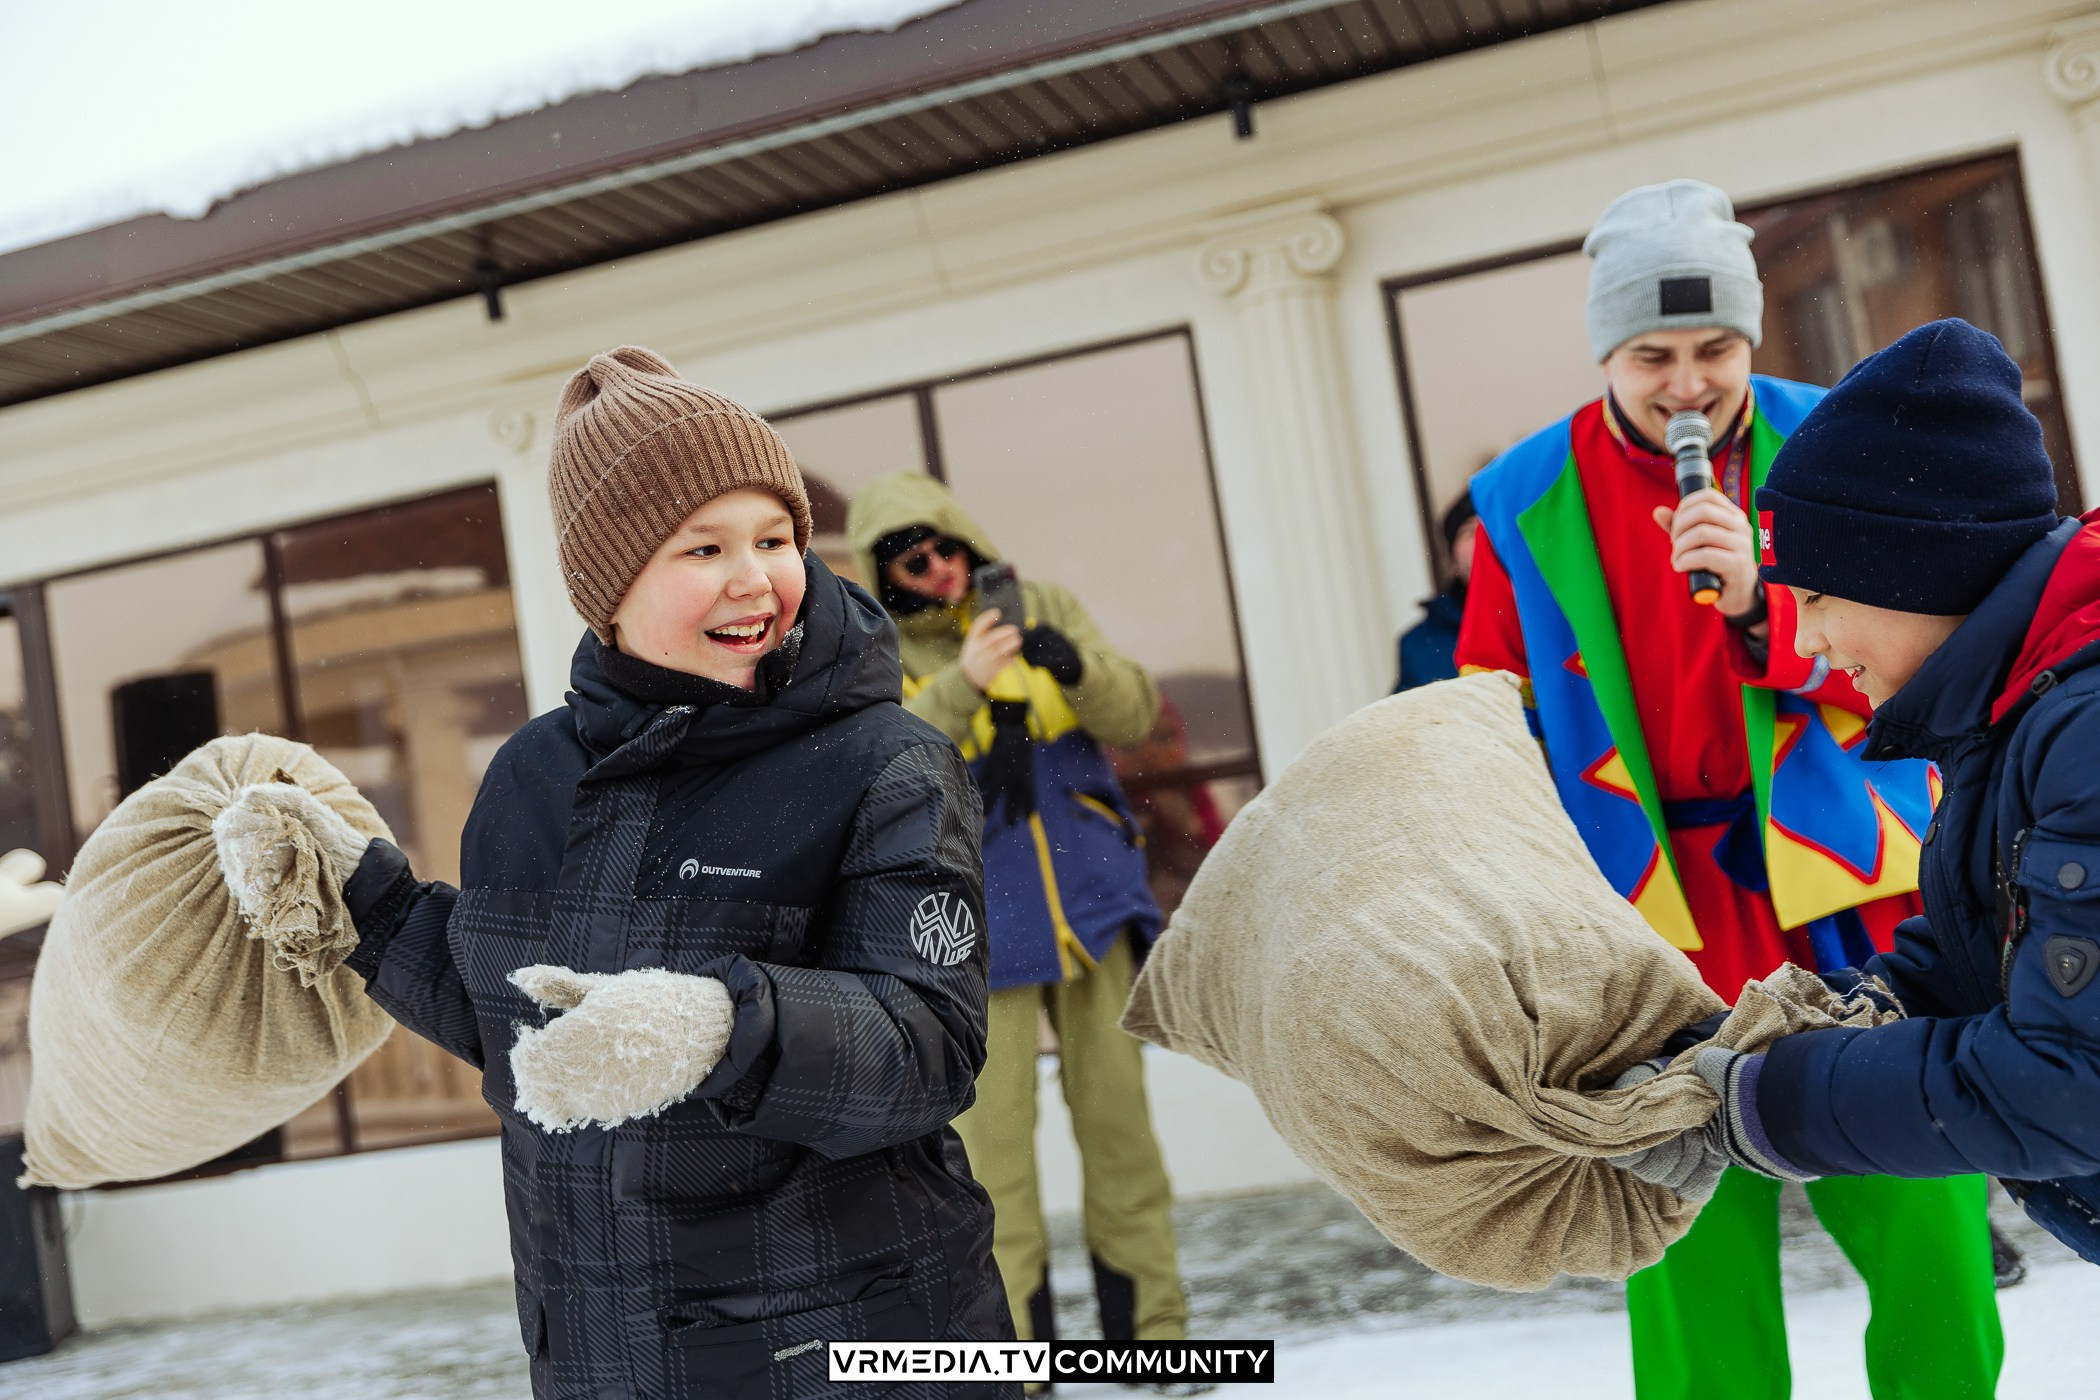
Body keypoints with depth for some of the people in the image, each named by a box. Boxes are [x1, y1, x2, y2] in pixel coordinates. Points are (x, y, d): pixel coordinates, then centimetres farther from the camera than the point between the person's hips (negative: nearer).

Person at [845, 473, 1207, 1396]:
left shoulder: (1041, 606, 6)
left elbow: (1134, 716, 0)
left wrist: (1076, 668, -20)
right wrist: (960, 683, -30)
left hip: (1090, 898, 2)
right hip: (974, 926, -2)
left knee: (1117, 1112, 7)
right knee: (990, 1130, -3)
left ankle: (1150, 1325, 18)